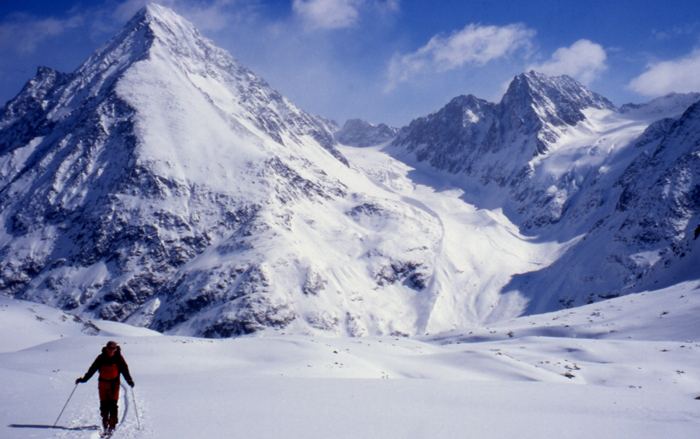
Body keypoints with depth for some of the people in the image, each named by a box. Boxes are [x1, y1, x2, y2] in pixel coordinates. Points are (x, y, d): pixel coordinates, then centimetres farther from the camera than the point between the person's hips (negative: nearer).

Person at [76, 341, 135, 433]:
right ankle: (105, 422, 19)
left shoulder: (119, 358, -7)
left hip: (114, 383, -2)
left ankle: (112, 425, -5)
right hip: (103, 383, 2)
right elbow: (93, 369, 1)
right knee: (104, 404, 1)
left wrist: (129, 380, -23)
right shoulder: (101, 358, -4)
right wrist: (84, 379, -4)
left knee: (113, 404, -11)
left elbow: (125, 369, -7)